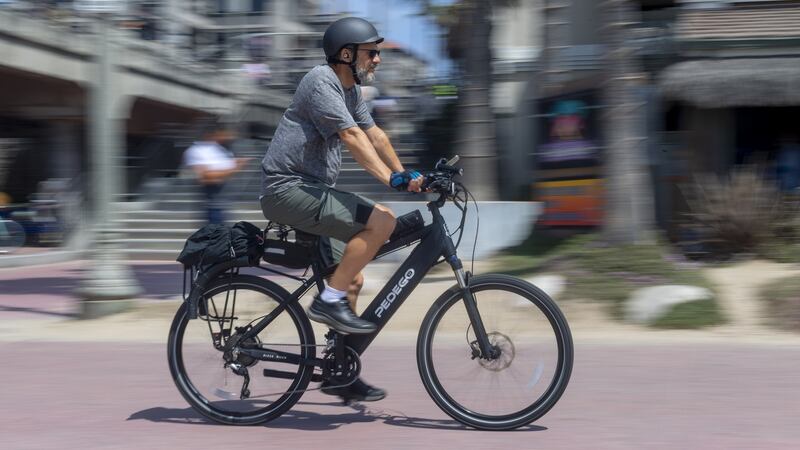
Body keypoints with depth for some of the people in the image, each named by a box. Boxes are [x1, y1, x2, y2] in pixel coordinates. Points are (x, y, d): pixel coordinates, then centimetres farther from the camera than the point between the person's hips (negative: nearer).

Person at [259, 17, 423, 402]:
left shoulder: (350, 90, 16)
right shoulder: (321, 82, -15)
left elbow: (374, 134, 21)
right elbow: (353, 137, -25)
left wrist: (406, 175, 13)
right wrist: (391, 179, -31)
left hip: (310, 190, 10)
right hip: (289, 188, -10)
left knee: (353, 280, 11)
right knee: (381, 220, -24)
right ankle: (329, 300, -16)